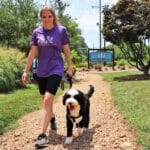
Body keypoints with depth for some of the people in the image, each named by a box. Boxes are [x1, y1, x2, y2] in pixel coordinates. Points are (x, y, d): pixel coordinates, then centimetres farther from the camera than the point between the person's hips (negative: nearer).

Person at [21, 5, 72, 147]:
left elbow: (66, 50, 3)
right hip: (41, 71, 4)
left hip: (56, 70, -4)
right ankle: (52, 118, 46)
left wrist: (69, 68, 6)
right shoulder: (36, 32, 1)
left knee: (47, 101, -16)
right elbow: (32, 53, 4)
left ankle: (42, 134, -14)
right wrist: (26, 71, 3)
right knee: (46, 100, 17)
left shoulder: (61, 30, -4)